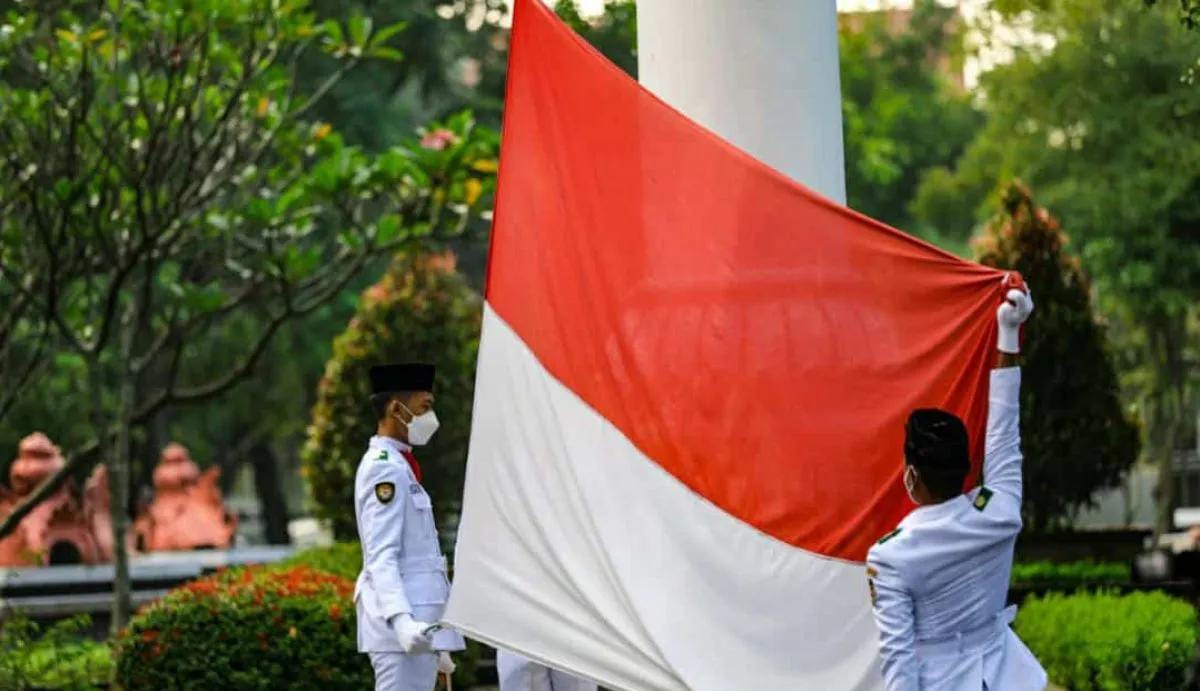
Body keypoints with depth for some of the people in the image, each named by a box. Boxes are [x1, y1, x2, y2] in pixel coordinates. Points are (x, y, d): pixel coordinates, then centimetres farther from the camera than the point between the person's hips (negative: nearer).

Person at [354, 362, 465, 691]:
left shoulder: (398, 466, 20)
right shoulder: (386, 469, -11)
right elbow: (381, 557, -19)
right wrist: (402, 620, -32)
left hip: (416, 625, 10)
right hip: (404, 626, -10)